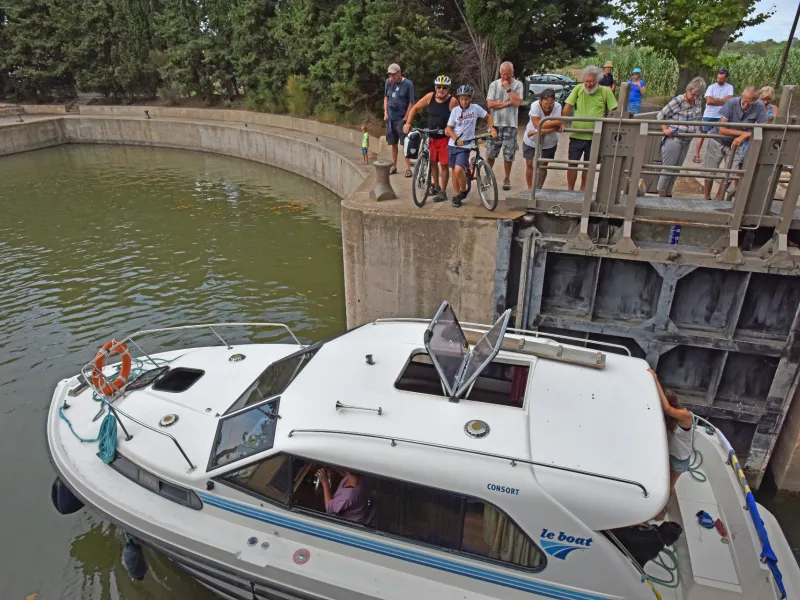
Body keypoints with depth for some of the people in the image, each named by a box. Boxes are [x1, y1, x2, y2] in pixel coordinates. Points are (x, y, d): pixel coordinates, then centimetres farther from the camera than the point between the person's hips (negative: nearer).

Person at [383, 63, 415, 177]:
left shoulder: (408, 84, -8)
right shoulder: (388, 82, 5)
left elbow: (411, 103, -8)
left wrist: (405, 118, -13)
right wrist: (385, 112, 5)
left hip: (402, 119, -4)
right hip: (390, 118, 4)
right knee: (393, 143, 10)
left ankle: (408, 168, 2)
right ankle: (394, 166, 19)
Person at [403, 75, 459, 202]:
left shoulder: (452, 101, -16)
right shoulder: (430, 97, -4)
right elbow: (415, 108, 5)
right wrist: (408, 123, -4)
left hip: (445, 138, -5)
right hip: (431, 137, 5)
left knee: (444, 165, -1)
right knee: (432, 162, 15)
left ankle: (443, 192, 11)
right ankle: (436, 186, 34)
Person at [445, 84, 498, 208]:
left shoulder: (475, 108, -4)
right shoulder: (455, 110, -2)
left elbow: (488, 116, 10)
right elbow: (449, 128, 0)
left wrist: (493, 128, -5)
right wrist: (457, 139, -16)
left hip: (465, 146, -3)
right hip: (453, 144, 3)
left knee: (459, 170, -20)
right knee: (454, 170, 9)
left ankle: (463, 191, 5)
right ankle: (456, 195, 23)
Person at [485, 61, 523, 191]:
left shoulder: (518, 85, 2)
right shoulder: (494, 84, 4)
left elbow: (517, 102, -12)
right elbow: (490, 104, -6)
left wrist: (508, 88, -10)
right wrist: (507, 103, -9)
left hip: (510, 124, -1)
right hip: (495, 123, 1)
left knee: (508, 155, 3)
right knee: (490, 153, 5)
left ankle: (507, 179, 16)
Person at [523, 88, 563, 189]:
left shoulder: (557, 107, -19)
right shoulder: (535, 106, -23)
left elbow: (557, 127, -28)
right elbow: (538, 125, -31)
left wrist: (538, 131, -37)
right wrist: (556, 122, -29)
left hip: (549, 142, 1)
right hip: (531, 141, -1)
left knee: (543, 166, 7)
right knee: (530, 165, 2)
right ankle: (530, 189, 17)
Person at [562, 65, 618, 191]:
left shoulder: (605, 91, -1)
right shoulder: (578, 89, 0)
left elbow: (615, 111, 0)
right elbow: (567, 107, -2)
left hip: (595, 137, 0)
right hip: (576, 135, 0)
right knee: (572, 163, 1)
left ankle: (583, 190, 25)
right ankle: (570, 190, 12)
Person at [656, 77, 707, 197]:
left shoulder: (698, 101, 3)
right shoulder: (678, 101, -15)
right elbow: (660, 115, -10)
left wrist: (695, 130, 12)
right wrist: (665, 129, -17)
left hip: (686, 141, 6)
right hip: (673, 139, -6)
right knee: (668, 169, -3)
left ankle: (668, 194, 22)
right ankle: (661, 194, 7)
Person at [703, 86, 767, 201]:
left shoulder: (760, 107, -19)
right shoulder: (731, 103, -25)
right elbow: (722, 130, -25)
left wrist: (743, 137, -31)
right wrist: (745, 133, -27)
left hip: (736, 145, 2)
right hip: (718, 142, -2)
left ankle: (718, 200, 14)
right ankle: (706, 197, 25)